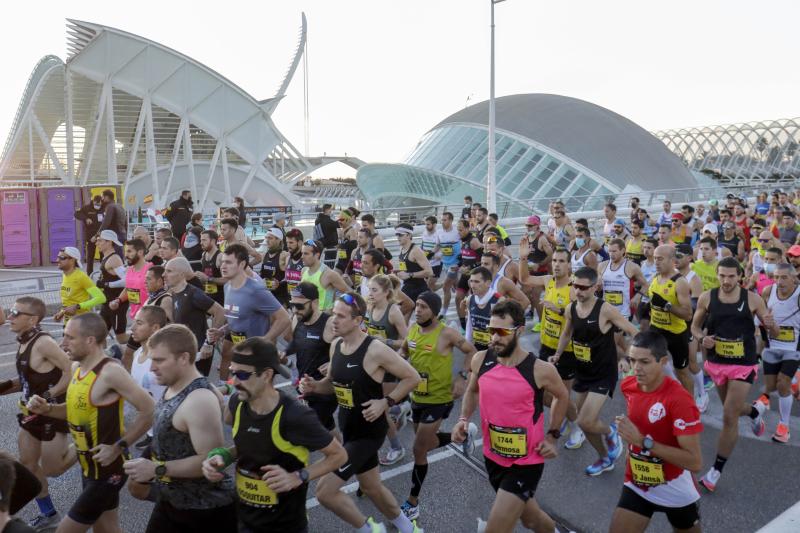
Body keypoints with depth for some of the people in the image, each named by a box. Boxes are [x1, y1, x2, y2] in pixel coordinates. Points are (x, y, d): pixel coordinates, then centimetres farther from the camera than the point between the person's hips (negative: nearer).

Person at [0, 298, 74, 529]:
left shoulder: (42, 343, -24)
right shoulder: (23, 343, 3)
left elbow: (71, 372, -25)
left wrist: (49, 396, -22)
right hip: (34, 412, 9)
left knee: (50, 470, 0)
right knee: (27, 464, 17)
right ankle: (48, 514, 33)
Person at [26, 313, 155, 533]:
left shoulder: (110, 372, -25)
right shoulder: (77, 368, 3)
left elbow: (149, 411, -26)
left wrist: (119, 447, -23)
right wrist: (46, 409, -1)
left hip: (108, 469, -9)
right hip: (89, 466, 9)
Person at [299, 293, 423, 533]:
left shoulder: (375, 350, -23)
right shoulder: (335, 346, -1)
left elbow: (413, 378, -15)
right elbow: (334, 383, 13)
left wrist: (386, 402, -22)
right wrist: (313, 386, -7)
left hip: (369, 431, -8)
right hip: (348, 429, 8)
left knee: (324, 490, -10)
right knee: (371, 487, 23)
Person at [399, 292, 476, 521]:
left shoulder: (446, 334, -19)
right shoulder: (412, 329, -3)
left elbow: (471, 352, -7)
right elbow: (403, 351, 15)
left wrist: (462, 377, -18)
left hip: (439, 400, -7)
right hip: (417, 397, 7)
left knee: (419, 449, -5)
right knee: (425, 444, 22)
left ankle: (413, 503, 11)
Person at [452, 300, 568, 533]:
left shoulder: (540, 370, -20)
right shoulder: (480, 360, -10)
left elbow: (562, 397, 3)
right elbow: (472, 391, 12)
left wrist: (552, 436, 0)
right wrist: (463, 420, -4)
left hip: (527, 463, -4)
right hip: (493, 458, 5)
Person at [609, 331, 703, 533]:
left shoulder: (679, 399, -27)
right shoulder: (628, 386, -8)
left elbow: (695, 461, -30)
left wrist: (643, 441, -34)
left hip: (675, 491, -4)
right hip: (637, 485, 4)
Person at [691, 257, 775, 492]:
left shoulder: (752, 299, -12)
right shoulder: (706, 298, -8)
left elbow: (775, 334, -5)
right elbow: (695, 326, 6)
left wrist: (771, 325, -29)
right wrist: (702, 338, -16)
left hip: (743, 365, -3)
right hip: (717, 362, 3)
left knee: (729, 417, -7)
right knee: (732, 410, 24)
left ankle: (716, 470, 6)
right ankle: (755, 411, 61)